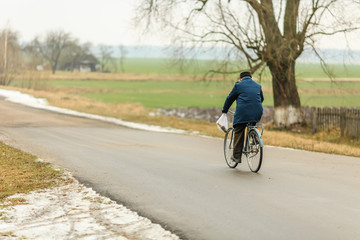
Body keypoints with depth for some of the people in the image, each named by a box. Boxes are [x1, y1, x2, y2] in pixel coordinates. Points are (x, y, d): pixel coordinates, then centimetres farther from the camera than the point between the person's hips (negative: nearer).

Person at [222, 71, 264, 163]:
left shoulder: (238, 85, 8)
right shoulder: (258, 86, 20)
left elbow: (230, 98, 13)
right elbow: (261, 99, 34)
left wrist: (224, 110, 26)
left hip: (242, 113, -4)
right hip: (257, 113, 4)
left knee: (239, 133, 4)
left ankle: (236, 156, 2)